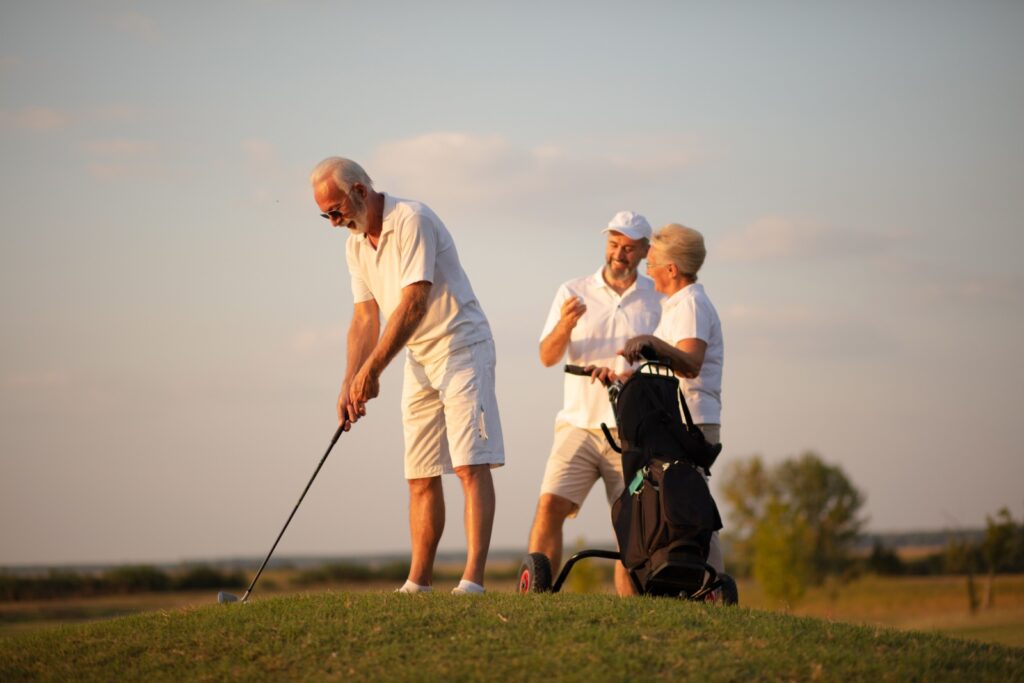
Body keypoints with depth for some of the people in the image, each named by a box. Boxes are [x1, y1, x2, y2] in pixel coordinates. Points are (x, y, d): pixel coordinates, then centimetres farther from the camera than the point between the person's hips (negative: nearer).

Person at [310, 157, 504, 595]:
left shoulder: (411, 221, -17)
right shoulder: (355, 245, 9)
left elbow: (414, 302, -23)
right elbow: (365, 318, 8)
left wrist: (372, 369, -22)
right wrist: (350, 384, -4)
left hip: (460, 348, -8)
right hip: (419, 360, 8)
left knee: (471, 464, -15)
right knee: (421, 476, 7)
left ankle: (473, 579, -22)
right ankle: (419, 583, 10)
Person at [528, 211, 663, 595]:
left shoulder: (658, 299, 7)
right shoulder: (573, 293, 7)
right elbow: (547, 357, -2)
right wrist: (565, 325, -23)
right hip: (579, 423, 0)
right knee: (550, 506, -16)